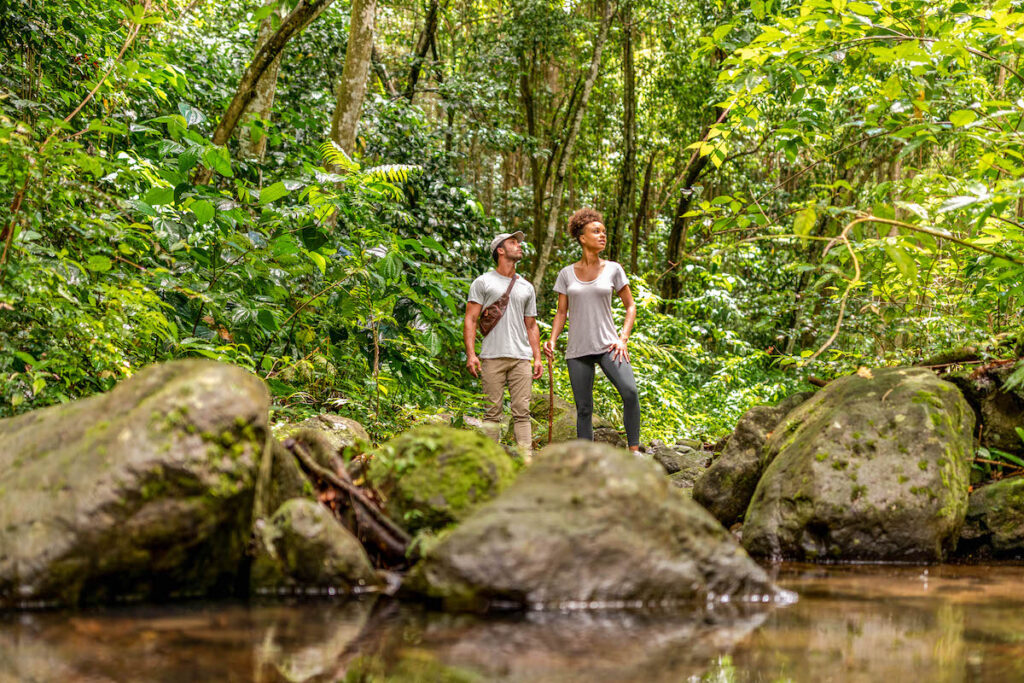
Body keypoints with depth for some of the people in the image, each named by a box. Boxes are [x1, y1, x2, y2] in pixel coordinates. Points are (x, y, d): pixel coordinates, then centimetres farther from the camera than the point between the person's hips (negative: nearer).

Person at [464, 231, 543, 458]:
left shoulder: (526, 288, 20)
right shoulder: (483, 282, 7)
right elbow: (470, 320, 1)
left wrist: (537, 358, 11)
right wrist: (470, 354, -10)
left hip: (521, 358, 3)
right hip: (492, 357, -3)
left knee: (522, 411, -3)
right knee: (493, 411, -3)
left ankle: (526, 458, -6)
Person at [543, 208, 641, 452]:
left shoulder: (613, 269, 5)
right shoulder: (566, 274, 7)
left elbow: (630, 306, 8)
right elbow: (561, 313, 10)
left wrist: (623, 339, -5)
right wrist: (552, 341, -6)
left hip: (607, 346, -1)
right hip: (578, 350, 1)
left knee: (629, 391, -24)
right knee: (584, 409, 1)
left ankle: (634, 451, -17)